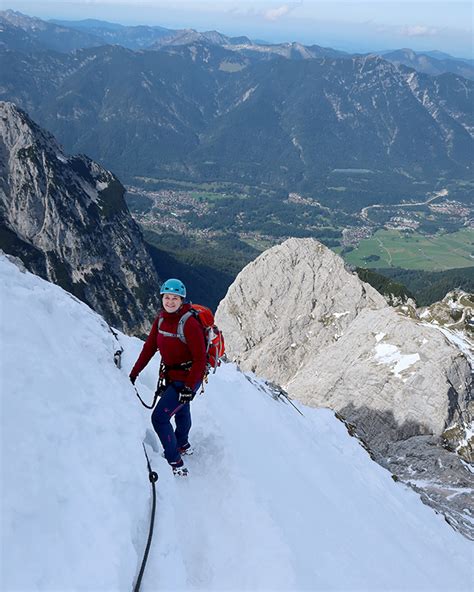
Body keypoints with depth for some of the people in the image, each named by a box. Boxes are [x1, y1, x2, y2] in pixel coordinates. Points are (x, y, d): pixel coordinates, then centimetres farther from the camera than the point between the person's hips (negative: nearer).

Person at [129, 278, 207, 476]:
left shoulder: (190, 323, -25)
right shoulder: (161, 319, -4)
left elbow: (200, 359, -24)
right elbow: (149, 347, 2)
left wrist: (189, 387, -27)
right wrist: (134, 373, -1)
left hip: (187, 379, -8)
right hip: (171, 376, 8)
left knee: (159, 418, -13)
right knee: (180, 410, 29)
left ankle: (176, 465, -1)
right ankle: (183, 445, 55)